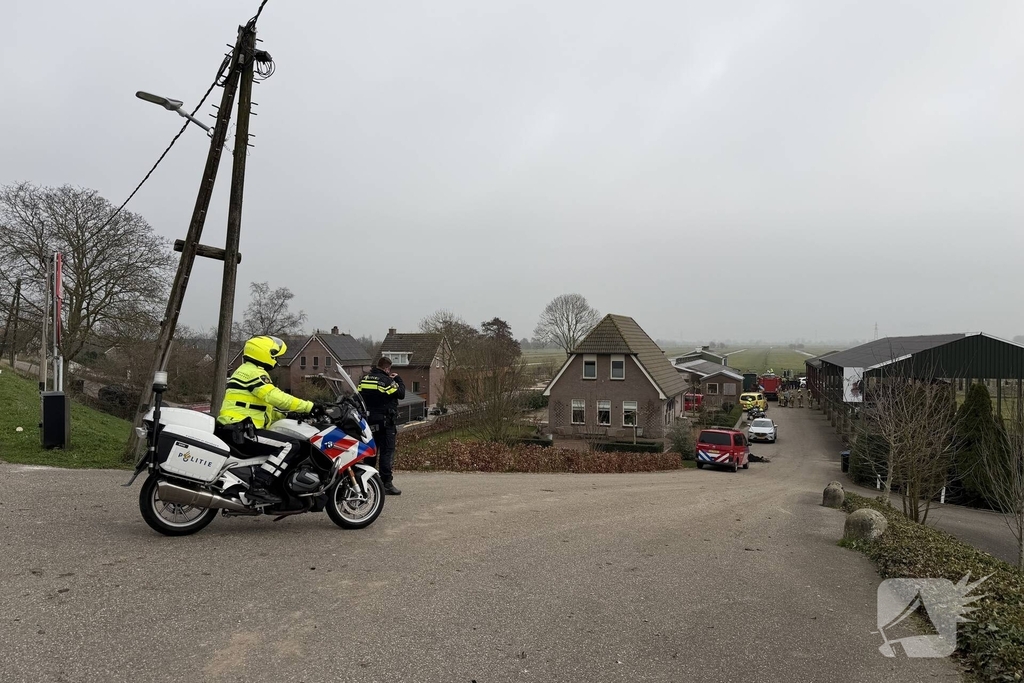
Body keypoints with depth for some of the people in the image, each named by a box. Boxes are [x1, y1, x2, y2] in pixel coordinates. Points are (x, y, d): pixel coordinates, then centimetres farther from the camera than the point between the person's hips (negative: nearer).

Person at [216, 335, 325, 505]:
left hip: (237, 429, 11)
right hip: (240, 431, -11)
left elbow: (265, 409, 26)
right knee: (290, 446, -21)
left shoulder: (248, 371, 25)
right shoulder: (253, 372, -9)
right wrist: (309, 407, -23)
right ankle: (258, 487, -26)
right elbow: (275, 397, -25)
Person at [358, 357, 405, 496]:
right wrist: (398, 379, 2)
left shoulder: (364, 380, 8)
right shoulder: (387, 381, -13)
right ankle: (387, 483, -5)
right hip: (385, 421, -7)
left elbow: (360, 397, 12)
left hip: (368, 421, 7)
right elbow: (401, 393, -9)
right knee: (387, 452, -3)